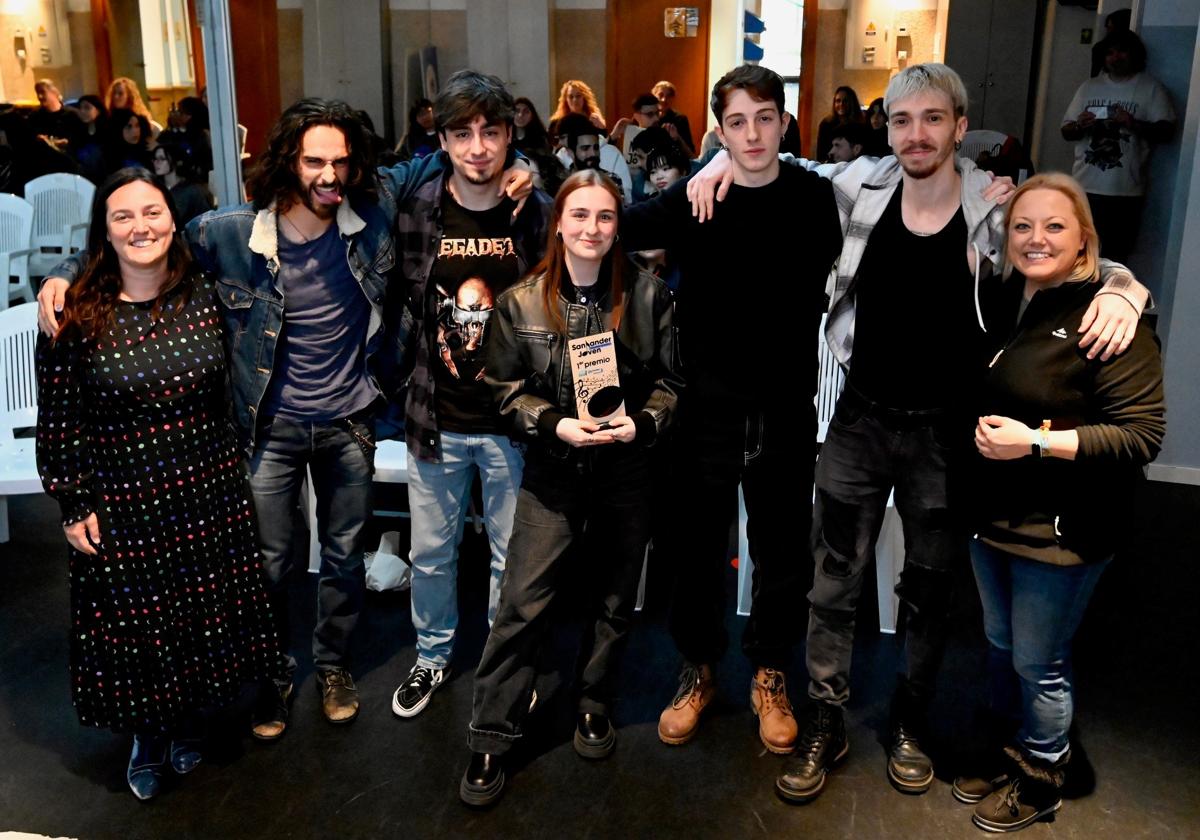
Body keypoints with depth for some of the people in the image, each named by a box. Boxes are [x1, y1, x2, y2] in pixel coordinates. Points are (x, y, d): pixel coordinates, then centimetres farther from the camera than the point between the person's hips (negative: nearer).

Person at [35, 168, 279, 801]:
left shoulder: (206, 298, -3)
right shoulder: (75, 316, -10)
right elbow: (57, 421, -5)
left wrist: (232, 470, 10)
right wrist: (73, 506, -5)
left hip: (208, 498, 3)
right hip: (120, 508, -2)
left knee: (206, 617, 14)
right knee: (132, 623, 11)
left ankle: (189, 724, 41)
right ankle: (148, 737, 38)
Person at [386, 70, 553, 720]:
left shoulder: (539, 215, -7)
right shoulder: (416, 213, -4)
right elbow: (390, 306, 5)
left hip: (513, 421, -1)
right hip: (436, 420, 1)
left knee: (512, 555, 14)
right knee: (431, 552, 16)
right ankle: (433, 654, 41)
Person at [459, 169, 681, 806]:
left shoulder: (647, 296, -3)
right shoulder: (521, 301, -3)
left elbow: (669, 380, 1)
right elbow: (506, 389, -1)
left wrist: (642, 423, -16)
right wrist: (556, 425, -16)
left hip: (626, 471, 1)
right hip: (552, 471, -1)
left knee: (614, 598, 14)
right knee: (522, 604, -3)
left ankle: (595, 706, 37)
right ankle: (490, 741, 10)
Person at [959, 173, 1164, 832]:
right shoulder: (1002, 304, 5)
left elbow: (1141, 435, -20)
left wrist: (1038, 442, -25)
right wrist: (979, 431, 0)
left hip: (1060, 529, -6)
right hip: (991, 514, 7)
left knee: (1038, 662, 8)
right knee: (1000, 646, 20)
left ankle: (1040, 779, 32)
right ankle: (1003, 754, 41)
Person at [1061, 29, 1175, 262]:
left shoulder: (1150, 88, 1)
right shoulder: (1089, 87, 10)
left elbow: (1166, 130, -5)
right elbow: (1066, 131, 11)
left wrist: (1134, 124, -22)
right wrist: (1080, 126, -13)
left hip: (1125, 190, -2)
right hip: (1085, 186, 3)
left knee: (1115, 252, 3)